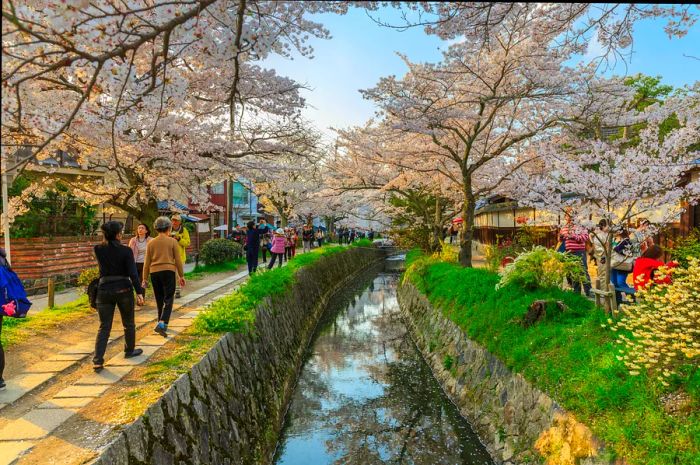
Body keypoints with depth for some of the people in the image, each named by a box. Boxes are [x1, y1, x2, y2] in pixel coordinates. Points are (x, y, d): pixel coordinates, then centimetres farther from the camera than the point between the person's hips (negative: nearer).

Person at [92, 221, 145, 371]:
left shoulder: (98, 250, -1)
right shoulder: (125, 250, -11)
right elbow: (133, 273, -16)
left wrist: (107, 239, 17)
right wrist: (139, 292, -15)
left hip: (104, 290, 3)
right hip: (123, 290, -3)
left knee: (104, 327, 7)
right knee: (128, 323, 18)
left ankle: (97, 360, 0)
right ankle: (129, 351, 33)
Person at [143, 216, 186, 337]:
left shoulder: (151, 243, 7)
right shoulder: (172, 241, -2)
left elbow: (147, 262, 8)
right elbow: (178, 260, -1)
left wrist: (145, 278, 14)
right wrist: (181, 276, 7)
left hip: (154, 273, 4)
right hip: (168, 271, -4)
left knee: (159, 300, 15)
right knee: (168, 300, -3)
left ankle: (162, 324, 27)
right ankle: (162, 324, -20)